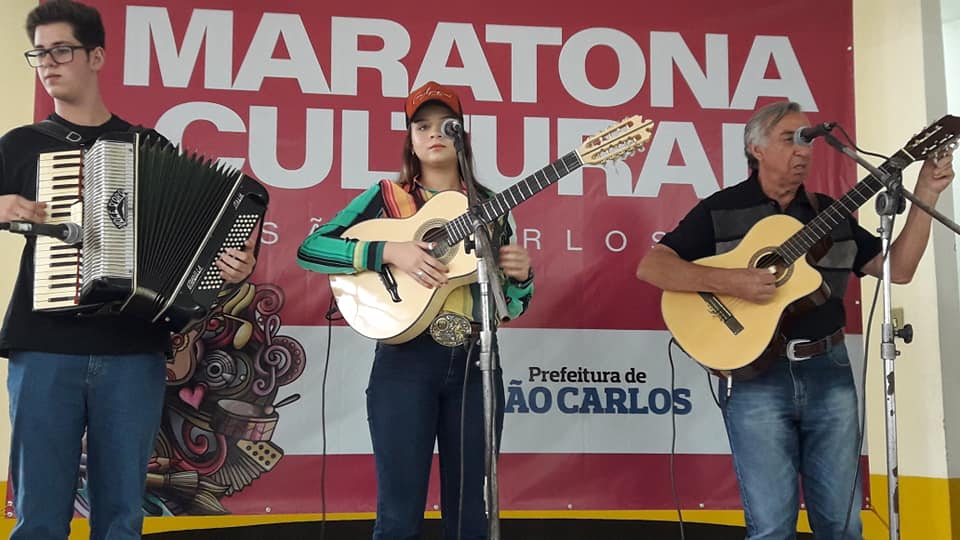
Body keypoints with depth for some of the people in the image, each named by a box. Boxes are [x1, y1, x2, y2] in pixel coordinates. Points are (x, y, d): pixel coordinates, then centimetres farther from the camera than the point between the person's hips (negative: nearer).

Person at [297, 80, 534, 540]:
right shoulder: (386, 197, 5)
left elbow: (511, 307, 13)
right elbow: (309, 250, -6)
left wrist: (520, 276, -9)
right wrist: (388, 251, -16)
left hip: (475, 362, 3)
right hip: (406, 359, -2)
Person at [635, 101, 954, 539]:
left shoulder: (829, 213, 13)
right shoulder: (720, 211, 0)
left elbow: (897, 269, 9)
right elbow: (650, 266, -9)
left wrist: (925, 197, 0)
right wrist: (727, 281, -21)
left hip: (828, 371, 4)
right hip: (754, 374, -4)